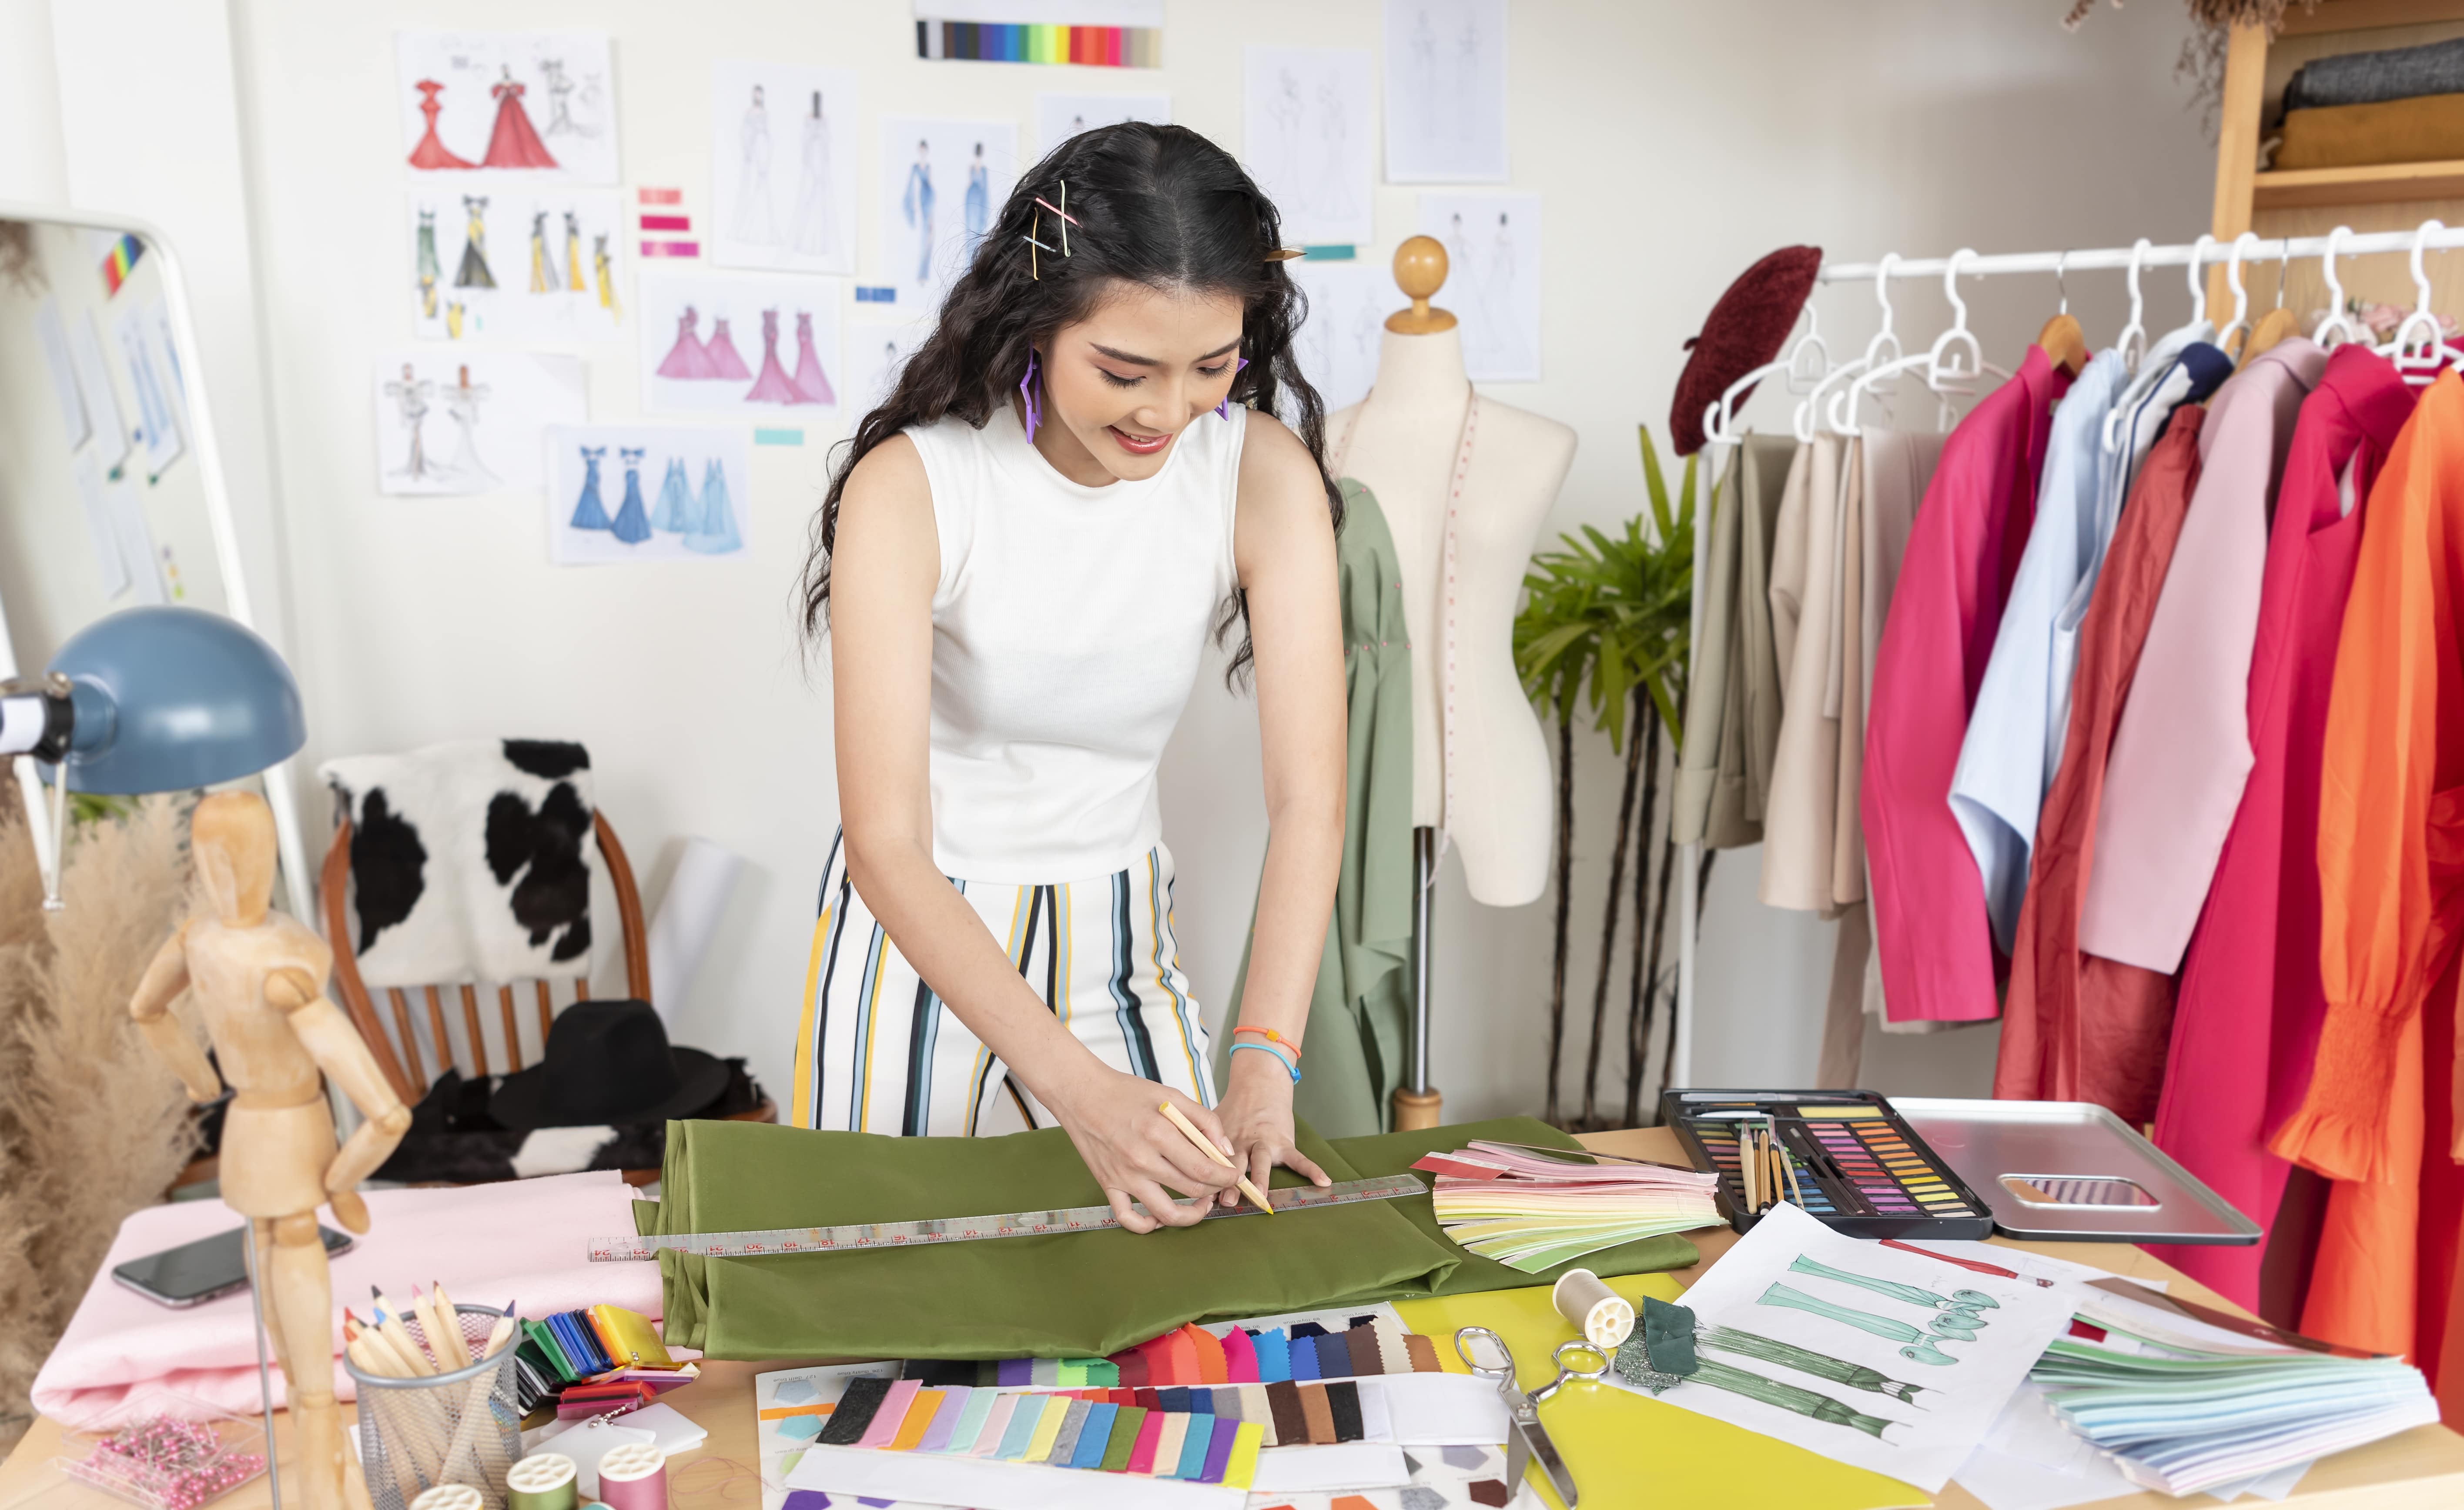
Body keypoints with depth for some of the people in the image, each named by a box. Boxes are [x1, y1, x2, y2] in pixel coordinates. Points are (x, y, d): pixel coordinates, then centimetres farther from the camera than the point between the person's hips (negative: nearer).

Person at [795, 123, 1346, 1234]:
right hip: (918, 933, -2)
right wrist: (1081, 1090, -36)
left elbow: (1308, 800, -18)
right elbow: (885, 844, -27)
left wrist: (1264, 1062, -31)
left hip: (1120, 938, 3)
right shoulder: (912, 487, -24)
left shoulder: (1267, 477, -15)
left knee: (1180, 1233, 12)